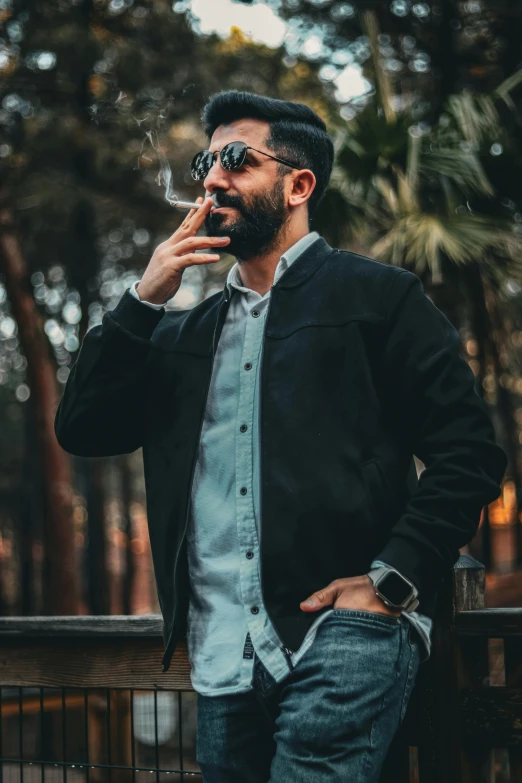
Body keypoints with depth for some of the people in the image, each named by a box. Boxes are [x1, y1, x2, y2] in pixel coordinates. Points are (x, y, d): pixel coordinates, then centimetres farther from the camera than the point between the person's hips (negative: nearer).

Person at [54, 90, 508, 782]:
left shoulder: (376, 296, 6)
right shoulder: (186, 332, 24)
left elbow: (468, 452, -1)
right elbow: (82, 430, 14)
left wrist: (394, 578, -12)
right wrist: (145, 300, 6)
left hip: (342, 632, -5)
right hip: (223, 659, 6)